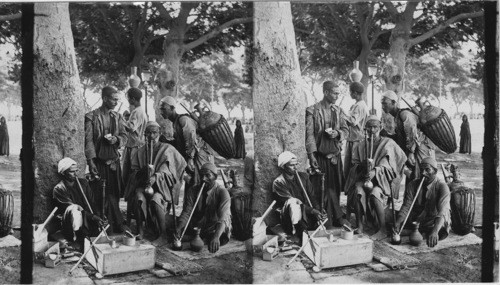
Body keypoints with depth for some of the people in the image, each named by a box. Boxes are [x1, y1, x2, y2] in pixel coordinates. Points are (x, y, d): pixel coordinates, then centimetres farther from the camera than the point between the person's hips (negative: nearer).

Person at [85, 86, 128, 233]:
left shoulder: (117, 117, 11)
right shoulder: (92, 116, -4)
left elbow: (124, 136, 11)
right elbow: (88, 140, -7)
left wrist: (117, 139, -12)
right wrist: (91, 161, -14)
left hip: (114, 160, 4)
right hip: (99, 161, -4)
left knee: (114, 193, 7)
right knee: (105, 195, -3)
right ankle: (118, 224, 4)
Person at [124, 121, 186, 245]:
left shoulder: (167, 149, 4)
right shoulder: (139, 151, 15)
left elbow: (166, 170, -9)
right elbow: (134, 170, 7)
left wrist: (155, 177, -28)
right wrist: (143, 171, -16)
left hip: (161, 185, -3)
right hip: (142, 183, 3)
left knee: (156, 199, -34)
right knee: (139, 198, -31)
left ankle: (163, 235, -24)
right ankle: (139, 230, -15)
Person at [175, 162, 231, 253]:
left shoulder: (222, 192, -14)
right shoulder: (193, 191, -1)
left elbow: (223, 218, -28)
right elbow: (186, 212, -10)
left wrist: (216, 236, -47)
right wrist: (179, 228, -32)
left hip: (215, 230, -2)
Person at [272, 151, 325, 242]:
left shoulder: (303, 176, 14)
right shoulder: (278, 183, -3)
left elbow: (312, 197, 9)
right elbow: (290, 201, -13)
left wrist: (318, 212, -10)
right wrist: (312, 211, -21)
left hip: (308, 215, 5)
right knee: (293, 202, -34)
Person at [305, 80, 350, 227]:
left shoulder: (337, 110, 10)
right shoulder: (312, 110, -6)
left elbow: (346, 129, 15)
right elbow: (309, 134, -9)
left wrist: (338, 133, -8)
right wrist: (311, 154, -15)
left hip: (335, 154, 5)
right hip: (320, 155, -5)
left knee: (335, 187, 8)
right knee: (322, 189, -2)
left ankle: (335, 218, 19)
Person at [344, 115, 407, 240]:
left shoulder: (388, 144, 5)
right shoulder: (360, 145, 14)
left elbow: (387, 166, -6)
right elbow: (354, 164, 7)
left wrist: (375, 171, -24)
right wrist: (363, 165, -16)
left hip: (382, 179, -2)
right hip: (363, 177, 3)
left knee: (374, 193, -33)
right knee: (358, 191, -31)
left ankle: (383, 229, -24)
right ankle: (359, 226, -22)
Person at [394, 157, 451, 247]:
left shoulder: (442, 187, -15)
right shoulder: (413, 185, -3)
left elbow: (442, 212, -29)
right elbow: (406, 206, -11)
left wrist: (435, 231, -48)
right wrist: (398, 223, -32)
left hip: (434, 224, -3)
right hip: (416, 222, 3)